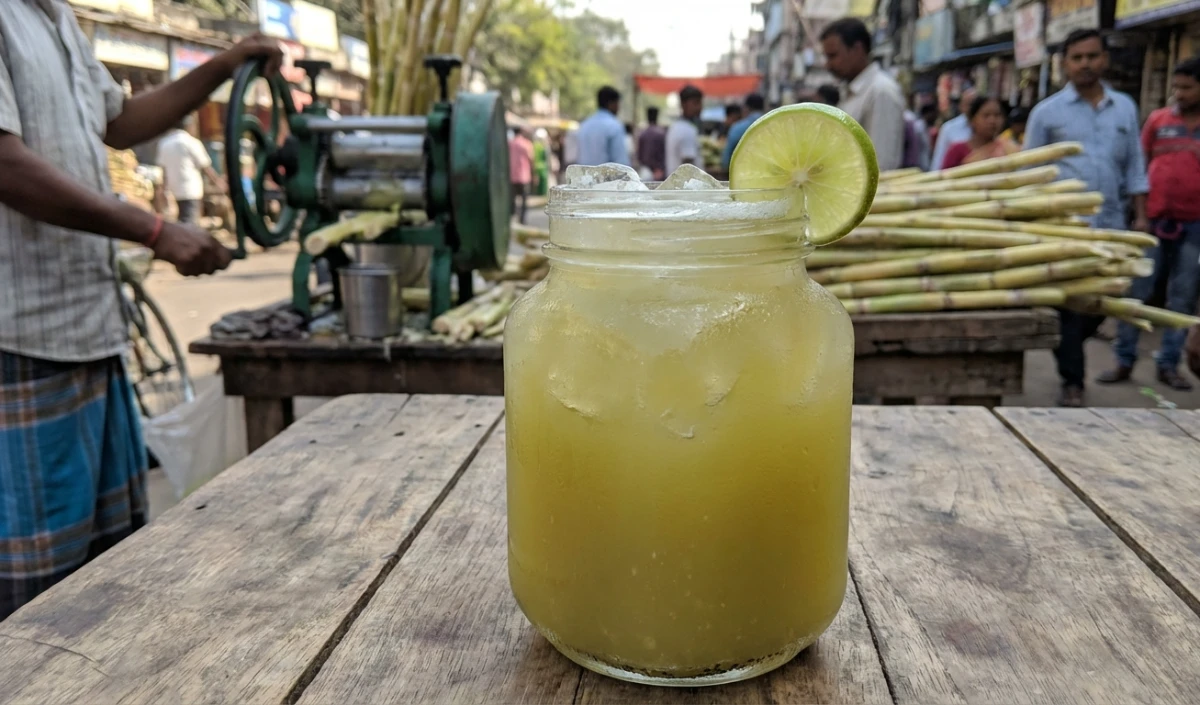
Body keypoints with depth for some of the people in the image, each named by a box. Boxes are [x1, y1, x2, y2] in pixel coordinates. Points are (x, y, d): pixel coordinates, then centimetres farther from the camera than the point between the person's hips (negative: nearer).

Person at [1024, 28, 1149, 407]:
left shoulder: (1125, 107, 11)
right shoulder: (1047, 112, 0)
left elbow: (1134, 166, 13)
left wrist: (1141, 215, 7)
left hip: (1110, 224, 4)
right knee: (1070, 304, -2)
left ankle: (1065, 349, 35)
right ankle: (1072, 381, 7)